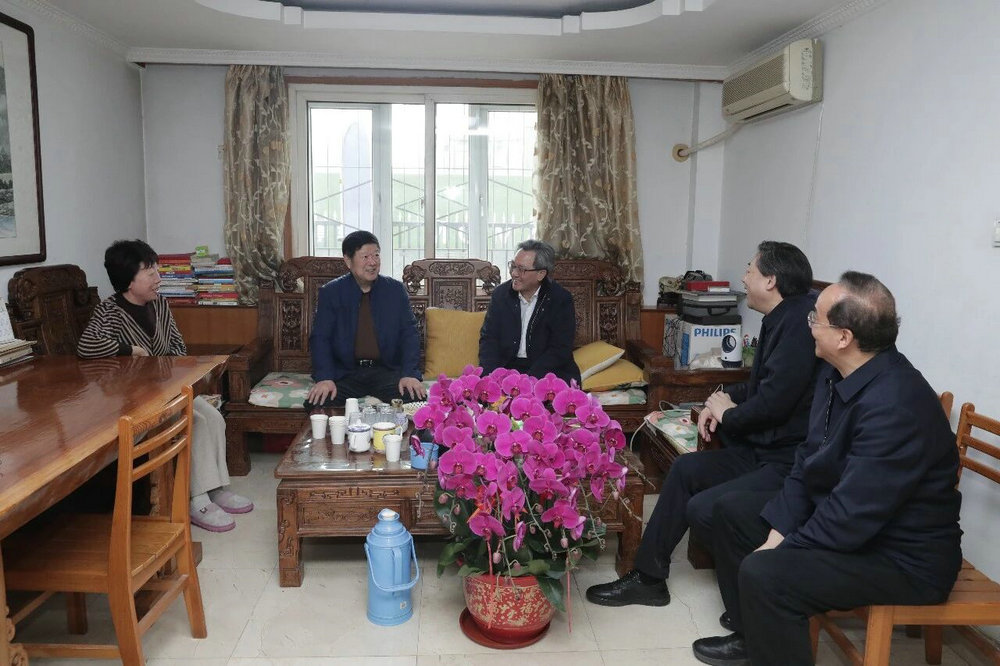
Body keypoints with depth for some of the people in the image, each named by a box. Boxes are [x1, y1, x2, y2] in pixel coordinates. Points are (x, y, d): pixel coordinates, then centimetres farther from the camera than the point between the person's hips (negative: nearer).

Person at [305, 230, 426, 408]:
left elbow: (409, 333, 3)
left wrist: (409, 374, -13)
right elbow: (320, 338, -1)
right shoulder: (330, 293, 4)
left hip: (387, 371, 0)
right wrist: (324, 378, -18)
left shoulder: (396, 290, 6)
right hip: (344, 372, 0)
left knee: (415, 398, -27)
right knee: (317, 402, -27)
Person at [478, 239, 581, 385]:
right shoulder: (501, 294, 5)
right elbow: (488, 338, 3)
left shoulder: (562, 300, -6)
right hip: (507, 367, 2)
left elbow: (560, 350, -11)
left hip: (548, 370, -1)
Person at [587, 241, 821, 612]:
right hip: (764, 449, 10)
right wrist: (725, 400, 4)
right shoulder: (782, 319, 11)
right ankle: (648, 577, 17)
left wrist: (729, 415, -5)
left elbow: (773, 401, -25)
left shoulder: (800, 320, -21)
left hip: (791, 462, -10)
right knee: (685, 469, 9)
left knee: (703, 509, -19)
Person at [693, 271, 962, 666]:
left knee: (763, 574, -30)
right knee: (733, 510, 15)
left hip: (902, 559, -10)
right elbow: (808, 460, 4)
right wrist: (778, 531, -5)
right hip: (840, 515, 10)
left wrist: (781, 550, -18)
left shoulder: (894, 407, -32)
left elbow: (852, 517, -31)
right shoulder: (838, 375, -2)